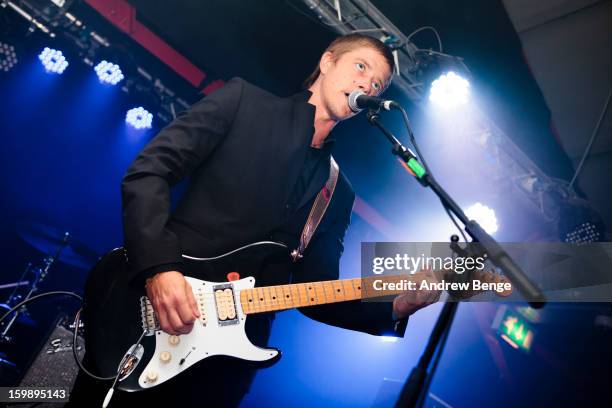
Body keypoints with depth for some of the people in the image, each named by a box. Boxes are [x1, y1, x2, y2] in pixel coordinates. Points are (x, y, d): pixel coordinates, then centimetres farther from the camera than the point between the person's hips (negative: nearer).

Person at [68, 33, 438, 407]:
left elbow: (315, 291, 9)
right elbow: (149, 171, -6)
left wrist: (394, 308, -5)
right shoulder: (243, 100, 2)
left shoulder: (339, 192, 13)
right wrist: (159, 267, -19)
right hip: (146, 308, -3)